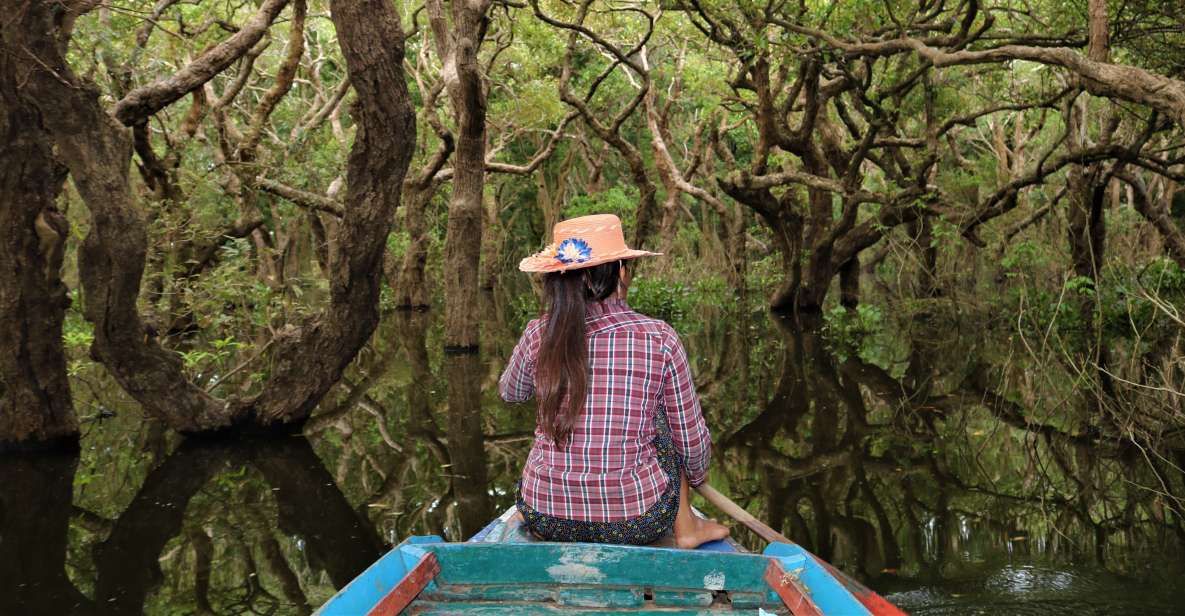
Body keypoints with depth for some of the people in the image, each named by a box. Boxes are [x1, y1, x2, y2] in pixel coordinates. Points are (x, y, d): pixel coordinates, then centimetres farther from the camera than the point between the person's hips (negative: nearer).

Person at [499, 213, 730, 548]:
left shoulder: (539, 335, -7)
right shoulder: (660, 339, -11)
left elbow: (510, 393, 15)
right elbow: (691, 435, 0)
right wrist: (698, 473, 22)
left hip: (545, 519, 2)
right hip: (638, 524, -2)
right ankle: (685, 527, 28)